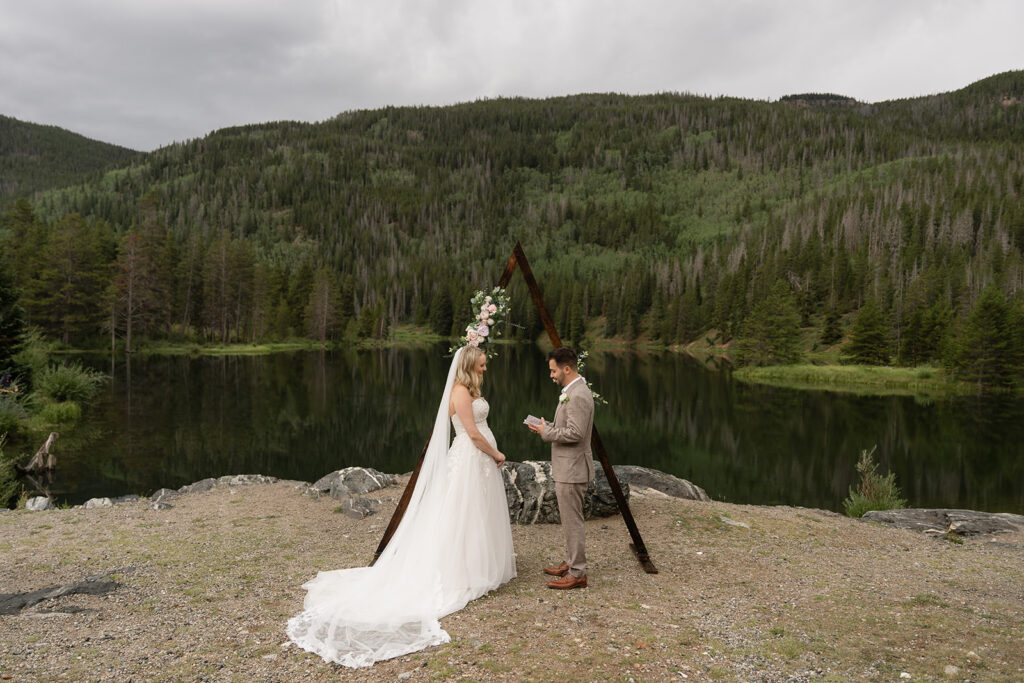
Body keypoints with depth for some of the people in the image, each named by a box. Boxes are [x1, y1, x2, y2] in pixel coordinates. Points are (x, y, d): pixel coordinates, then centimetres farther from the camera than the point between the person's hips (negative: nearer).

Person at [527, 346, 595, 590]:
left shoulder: (578, 396, -22)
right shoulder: (572, 391, 12)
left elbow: (575, 433, -26)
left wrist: (546, 431, -16)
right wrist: (547, 426, 6)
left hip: (572, 469, -11)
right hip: (567, 467, 11)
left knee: (573, 521, -1)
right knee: (569, 519, 19)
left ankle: (577, 573, 8)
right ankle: (570, 562, 31)